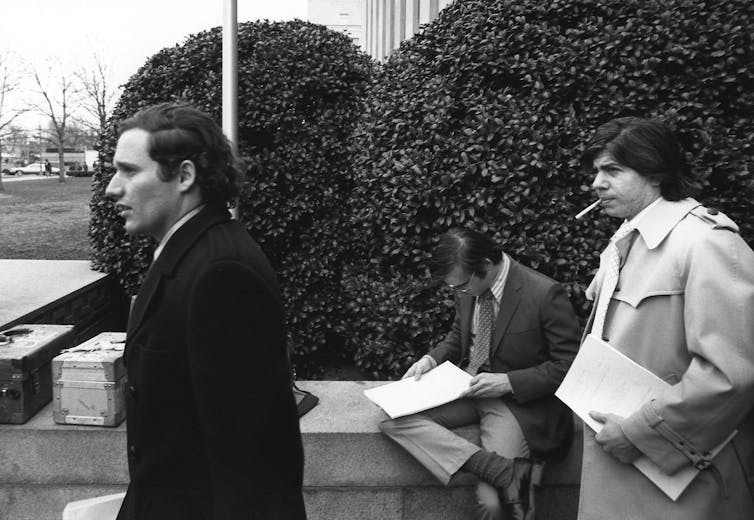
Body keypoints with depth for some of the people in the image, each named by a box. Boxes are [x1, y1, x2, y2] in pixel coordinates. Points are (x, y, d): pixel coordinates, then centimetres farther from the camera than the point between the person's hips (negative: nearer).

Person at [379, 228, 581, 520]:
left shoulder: (545, 295, -20)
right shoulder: (467, 288, -1)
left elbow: (569, 365, -14)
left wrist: (507, 382, -20)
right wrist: (432, 359, -1)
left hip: (517, 401, -6)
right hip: (468, 387, 7)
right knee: (392, 419, -19)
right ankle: (504, 471, -24)